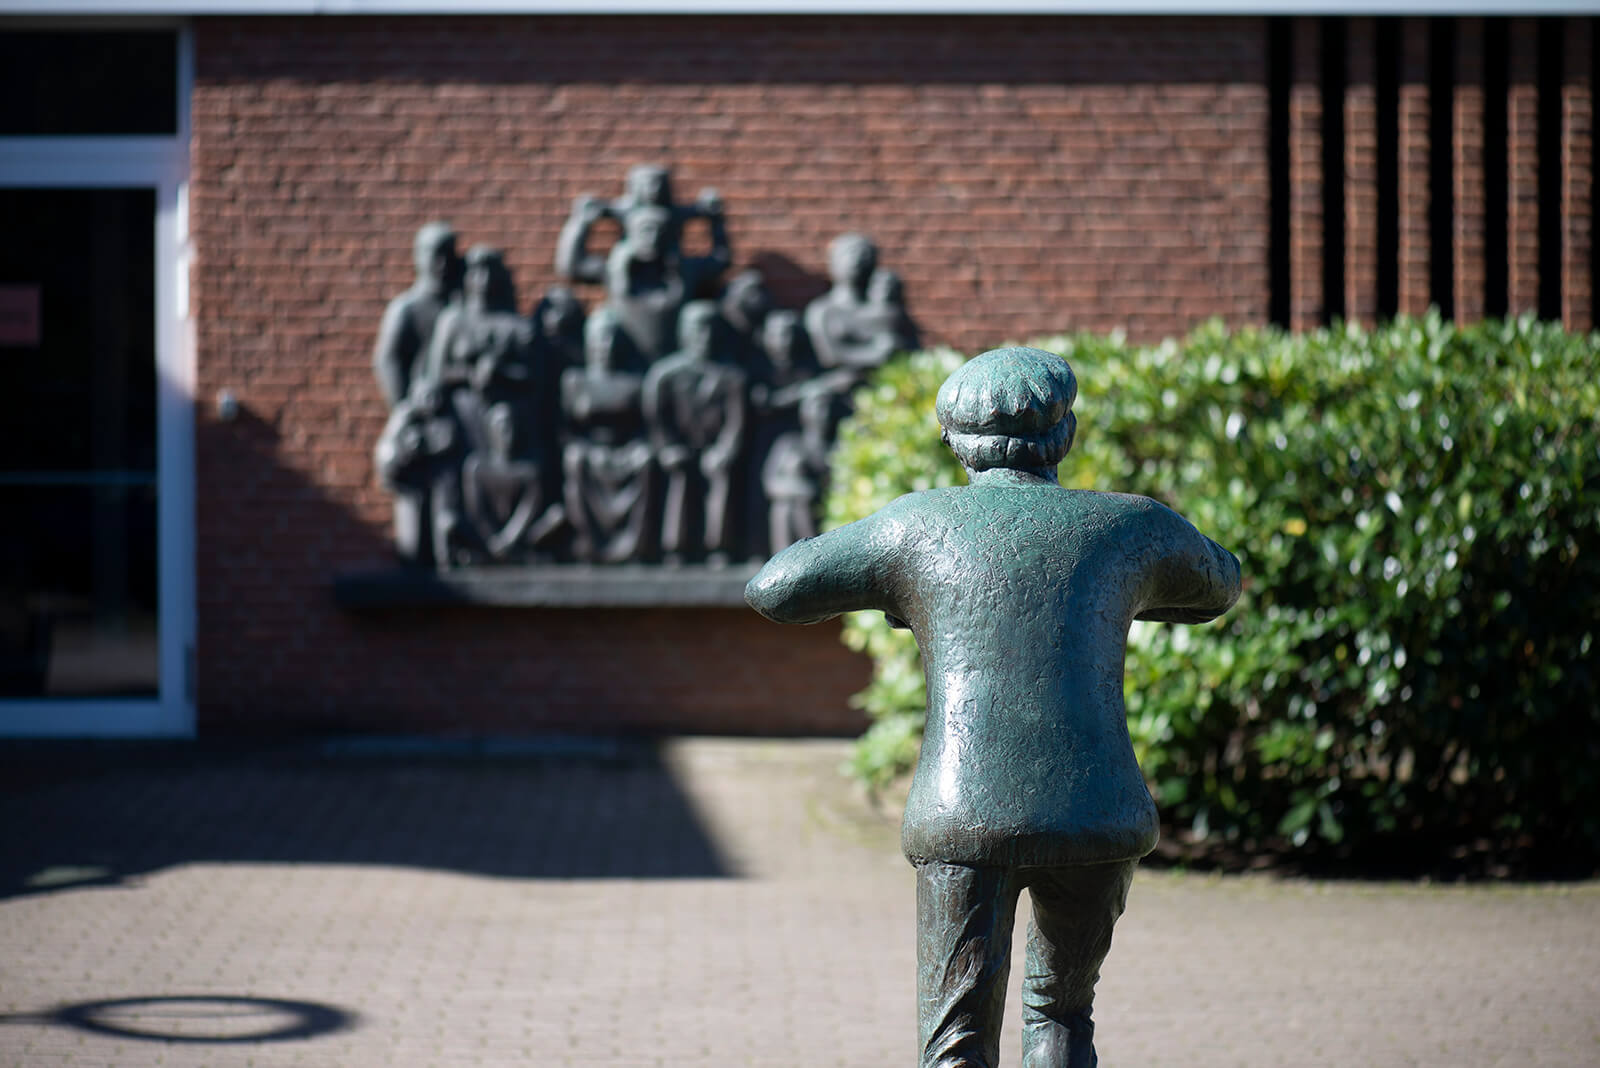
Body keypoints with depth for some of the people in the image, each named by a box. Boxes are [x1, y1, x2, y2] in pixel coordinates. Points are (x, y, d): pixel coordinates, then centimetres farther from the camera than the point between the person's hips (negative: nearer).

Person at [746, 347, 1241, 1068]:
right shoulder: (1127, 525, 10)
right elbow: (1215, 588, 32)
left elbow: (773, 592, 14)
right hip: (1094, 819, 2)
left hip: (965, 822, -1)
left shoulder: (922, 522, 7)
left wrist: (894, 594, 30)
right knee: (1060, 1009, 25)